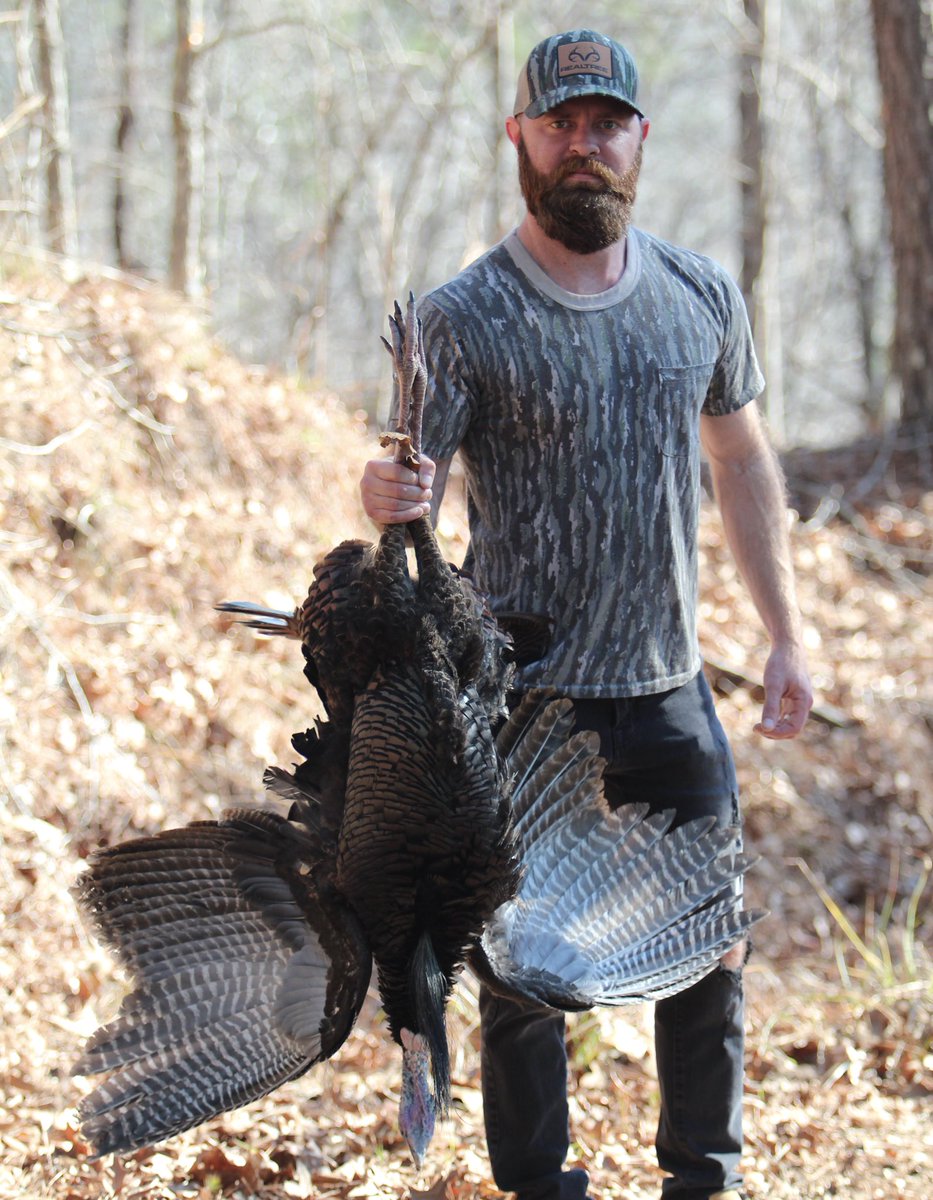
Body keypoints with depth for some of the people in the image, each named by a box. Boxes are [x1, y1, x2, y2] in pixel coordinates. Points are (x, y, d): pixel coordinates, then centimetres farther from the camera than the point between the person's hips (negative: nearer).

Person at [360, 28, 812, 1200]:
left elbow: (742, 463, 15)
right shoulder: (463, 318, -9)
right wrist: (385, 497, -41)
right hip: (523, 697, -4)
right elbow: (413, 479, -16)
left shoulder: (702, 296, 5)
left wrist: (786, 638, 12)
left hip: (670, 689, 4)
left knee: (710, 949, 10)